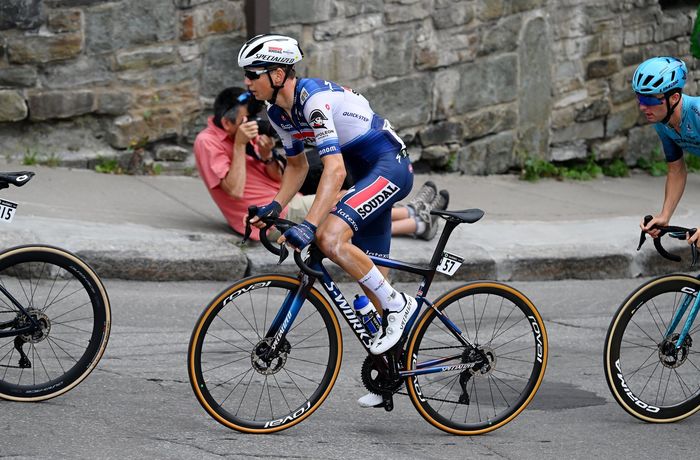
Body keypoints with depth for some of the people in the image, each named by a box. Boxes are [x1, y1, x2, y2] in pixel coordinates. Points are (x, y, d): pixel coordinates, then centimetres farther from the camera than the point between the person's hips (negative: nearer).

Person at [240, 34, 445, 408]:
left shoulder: (315, 98, -26)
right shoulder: (278, 112, 3)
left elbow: (334, 170, -34)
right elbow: (297, 165, 18)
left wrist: (308, 226, -41)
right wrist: (275, 206, 2)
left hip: (390, 166, -10)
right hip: (367, 174, 10)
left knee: (331, 239, -29)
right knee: (369, 278, 10)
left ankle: (398, 304, -12)